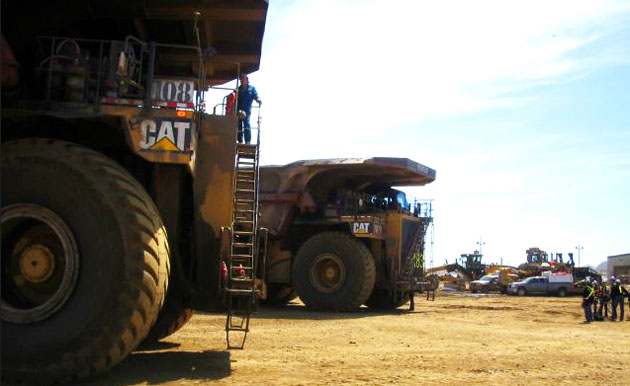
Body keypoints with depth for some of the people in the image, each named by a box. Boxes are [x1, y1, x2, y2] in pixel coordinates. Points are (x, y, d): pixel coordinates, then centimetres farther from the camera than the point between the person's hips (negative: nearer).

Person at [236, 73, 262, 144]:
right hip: (238, 110, 4)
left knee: (247, 126, -16)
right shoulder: (239, 89, 20)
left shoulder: (252, 88, 12)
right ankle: (240, 141, 10)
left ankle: (248, 142, -18)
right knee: (239, 126, 3)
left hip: (247, 110, -4)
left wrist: (259, 101, -19)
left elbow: (256, 96, 3)